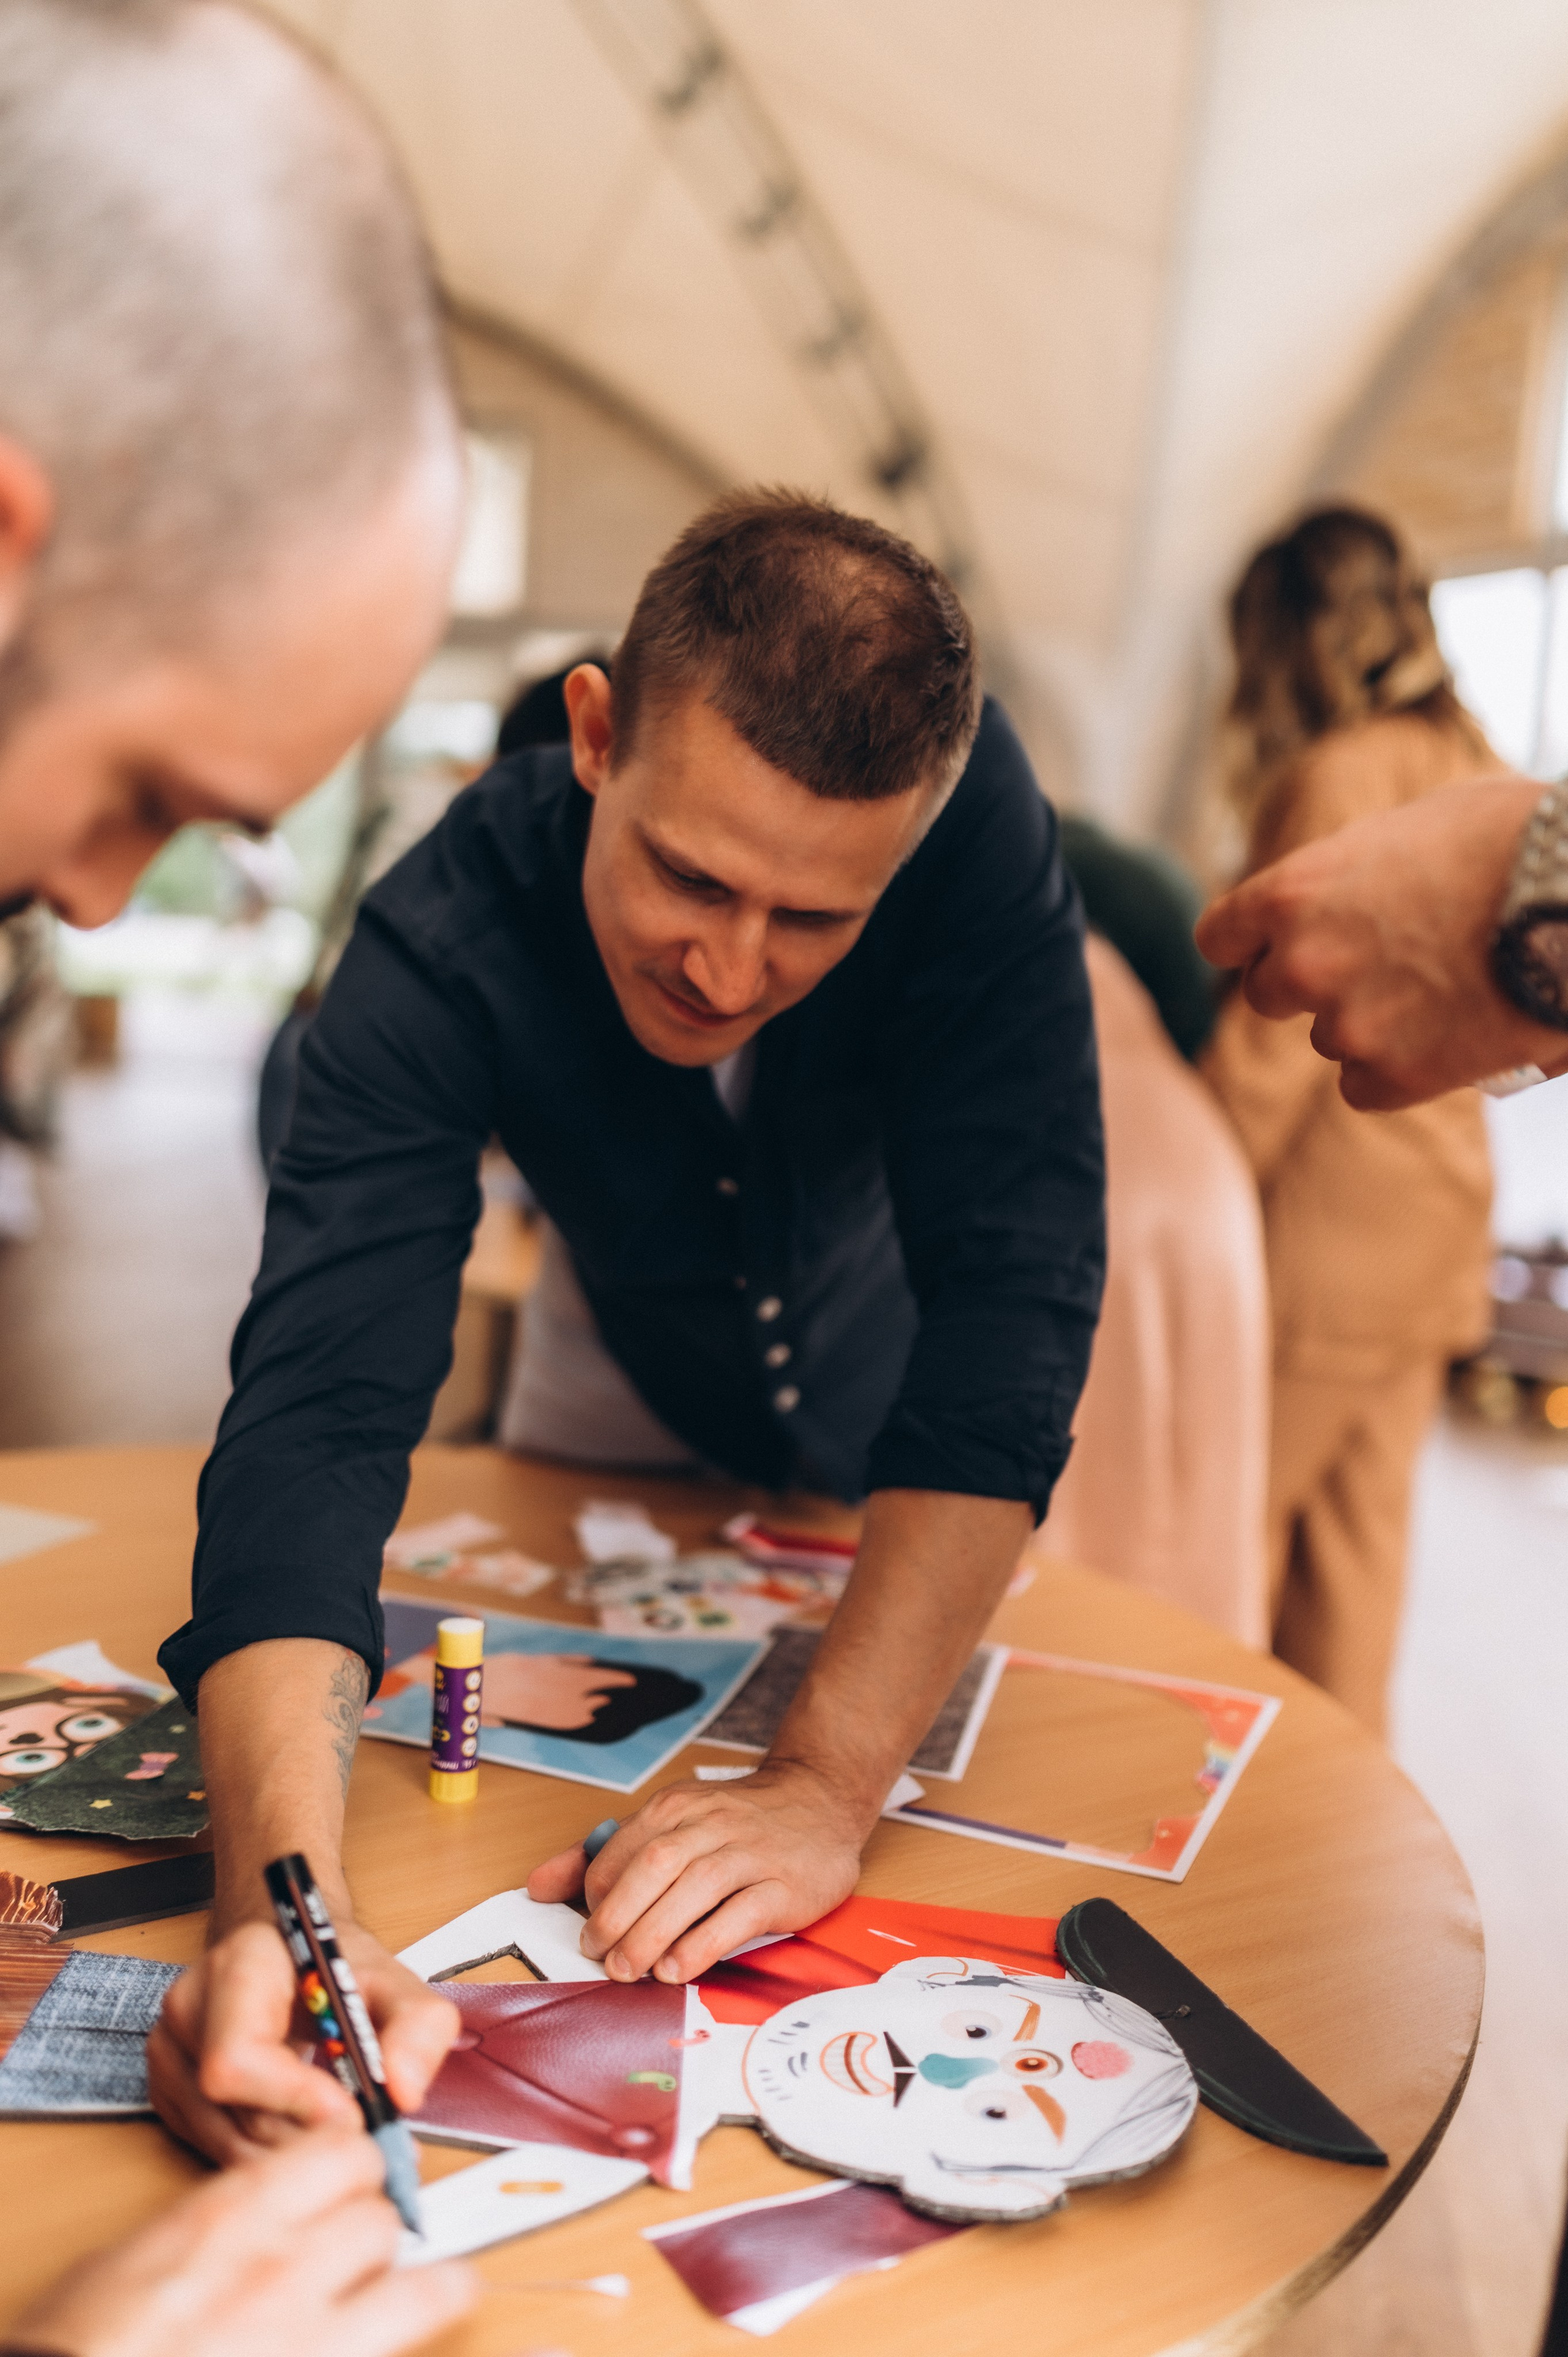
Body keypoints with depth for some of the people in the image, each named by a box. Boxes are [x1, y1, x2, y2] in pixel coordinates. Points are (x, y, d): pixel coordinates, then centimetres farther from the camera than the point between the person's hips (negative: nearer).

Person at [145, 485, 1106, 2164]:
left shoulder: (977, 823, -37)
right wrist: (280, 1891, -60)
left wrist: (825, 1783, -49)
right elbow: (319, 1409, -44)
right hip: (640, 1384, 0)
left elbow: (1013, 1311, -41)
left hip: (903, 1392, 0)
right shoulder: (445, 939, -37)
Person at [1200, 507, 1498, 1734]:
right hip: (1434, 1228, 8)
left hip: (1330, 1228, -8)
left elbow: (1280, 1025, -17)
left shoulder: (1343, 774, -13)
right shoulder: (1472, 775, 13)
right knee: (1356, 1548, 14)